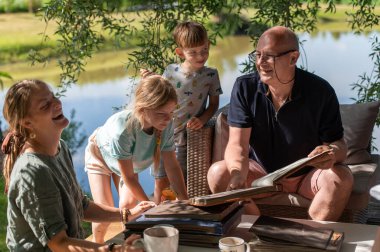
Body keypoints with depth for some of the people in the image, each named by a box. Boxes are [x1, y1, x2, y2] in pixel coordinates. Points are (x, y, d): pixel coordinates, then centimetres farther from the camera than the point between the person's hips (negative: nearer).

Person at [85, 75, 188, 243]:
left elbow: (172, 166, -22)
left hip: (129, 159, 4)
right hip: (100, 155, -4)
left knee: (129, 204, -10)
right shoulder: (122, 129, -46)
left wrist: (185, 202, -23)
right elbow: (128, 177, -33)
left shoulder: (166, 124, -34)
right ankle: (97, 243, 20)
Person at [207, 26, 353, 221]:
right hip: (260, 171, 1)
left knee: (341, 178, -30)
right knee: (218, 173, -24)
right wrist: (238, 174, -40)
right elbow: (237, 144, -17)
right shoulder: (244, 87, -11)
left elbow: (339, 144, -11)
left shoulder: (320, 91, -14)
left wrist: (332, 153, -38)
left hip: (307, 175, -1)